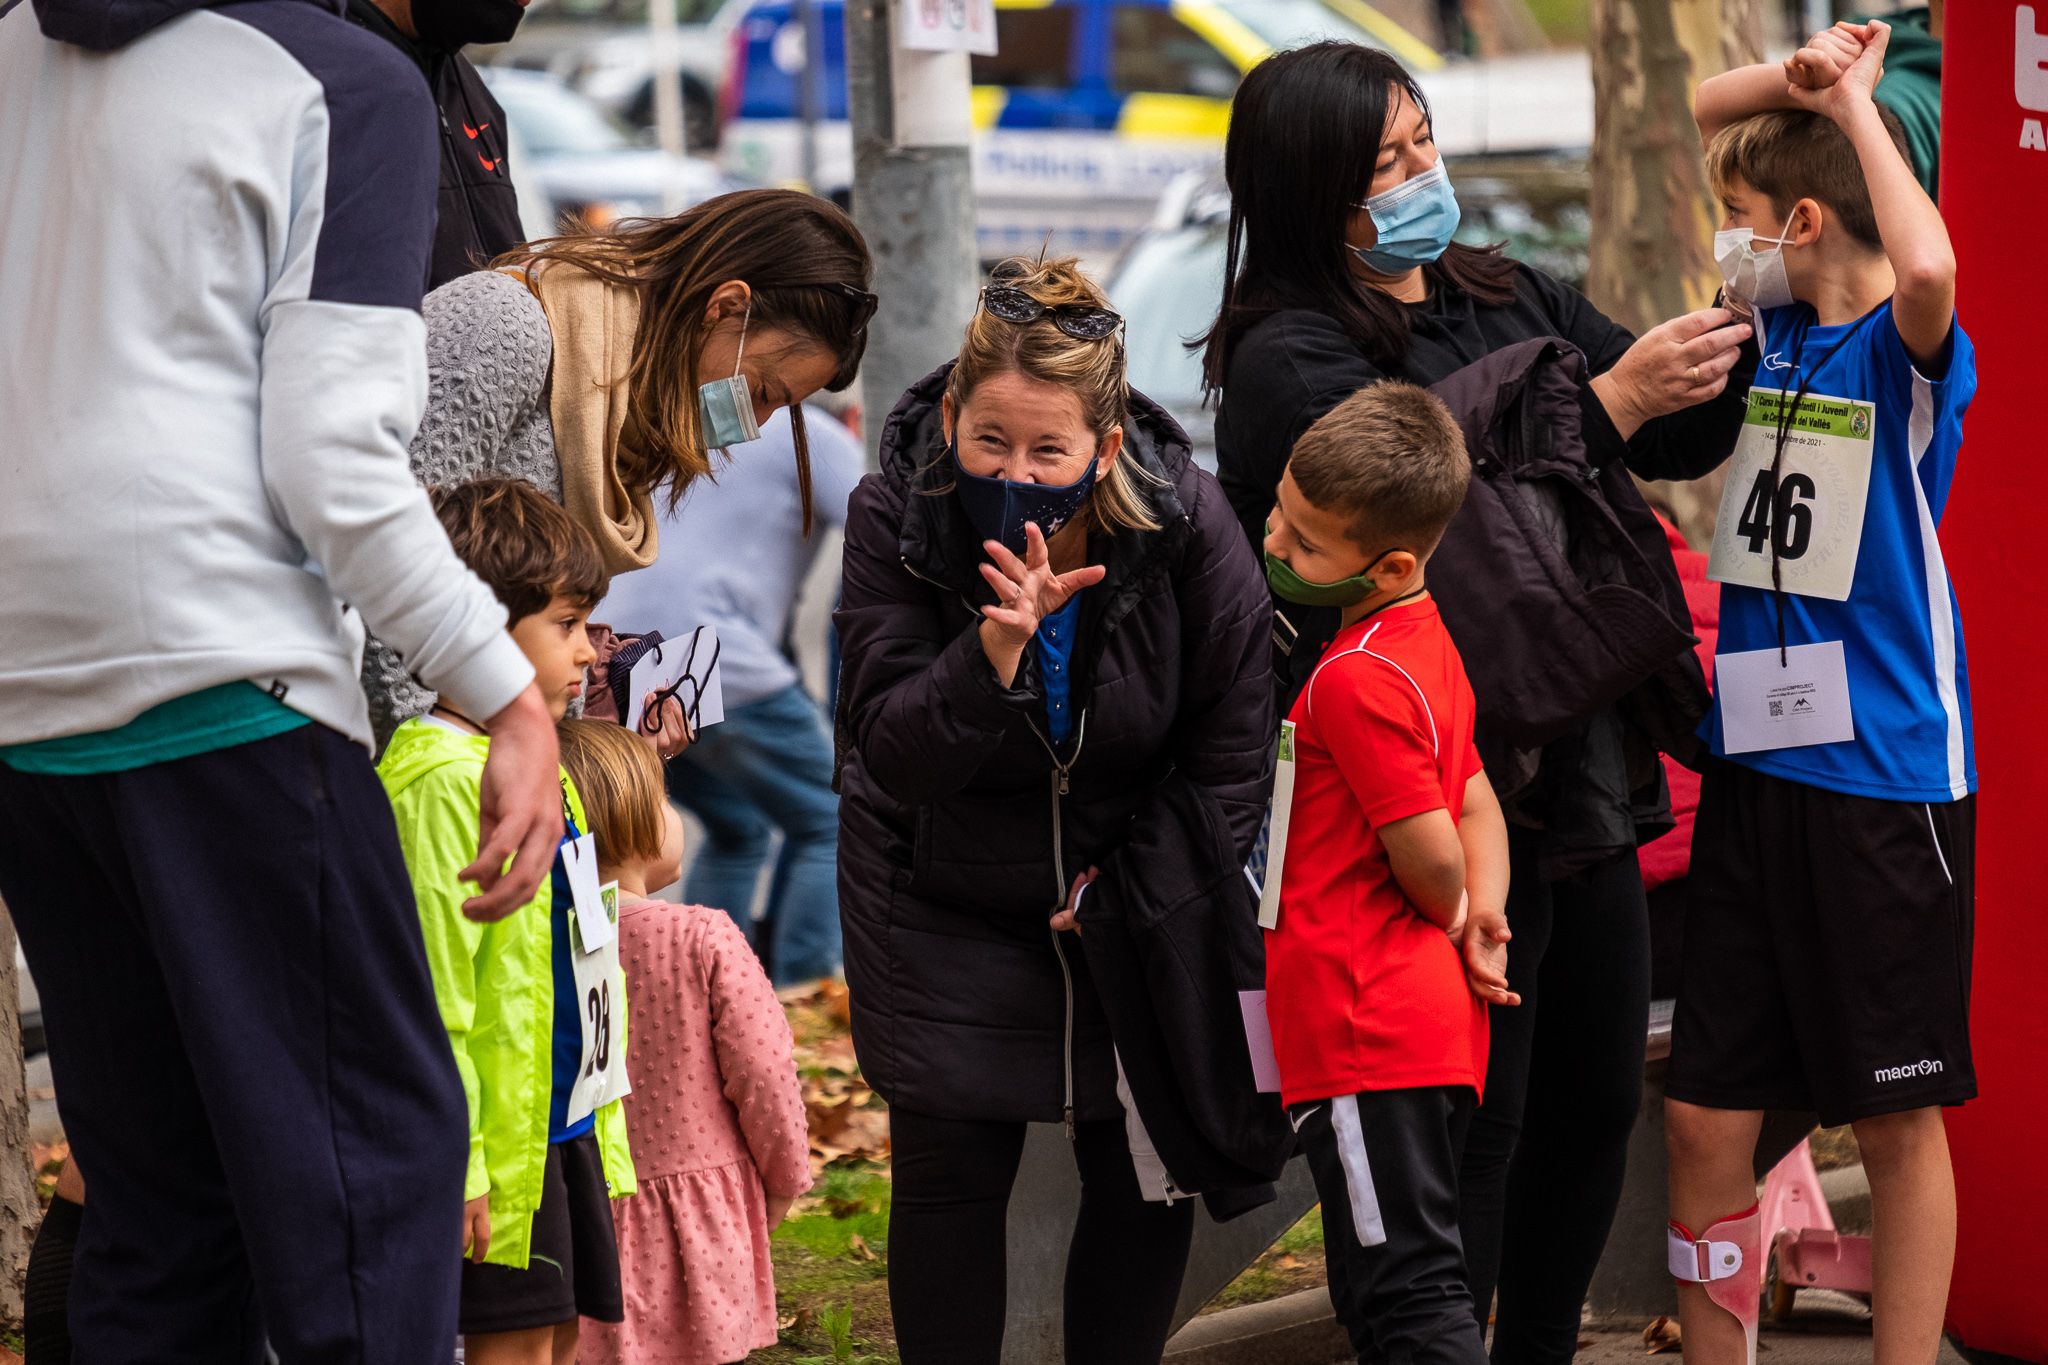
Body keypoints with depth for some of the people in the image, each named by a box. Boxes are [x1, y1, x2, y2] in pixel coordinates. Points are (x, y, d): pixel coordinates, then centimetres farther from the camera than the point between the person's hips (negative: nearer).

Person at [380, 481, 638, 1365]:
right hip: (501, 1132, -10)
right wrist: (459, 1163, -22)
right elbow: (432, 989, -20)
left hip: (566, 1121, 10)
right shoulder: (443, 782, -18)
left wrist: (604, 1124, 23)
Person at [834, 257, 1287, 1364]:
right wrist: (998, 649, -40)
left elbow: (1231, 753, -8)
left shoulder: (1184, 522, -19)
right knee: (950, 1168, -6)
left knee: (1146, 1179, 1)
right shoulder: (896, 521, -19)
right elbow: (896, 756, -23)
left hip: (1138, 893, 1)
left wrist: (1120, 902, -12)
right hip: (947, 900, -1)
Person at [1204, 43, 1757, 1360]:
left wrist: (1735, 339, -5)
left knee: (1596, 1102, 15)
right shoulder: (1290, 361, -10)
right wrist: (1613, 397, -24)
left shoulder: (1510, 298, 13)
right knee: (1468, 1132, -4)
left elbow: (1682, 442, 15)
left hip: (1581, 778, 8)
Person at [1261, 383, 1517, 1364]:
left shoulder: (1354, 681, -20)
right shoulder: (1424, 640, 11)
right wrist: (1483, 919, 3)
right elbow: (1477, 802, 17)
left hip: (1366, 1028, -10)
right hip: (1434, 1022, 10)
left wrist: (1454, 917, 2)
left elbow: (1432, 852, -19)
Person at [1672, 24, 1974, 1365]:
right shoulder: (1776, 332, 8)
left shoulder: (1906, 350, -10)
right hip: (1753, 765, 7)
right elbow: (1697, 113, 19)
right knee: (1705, 1115, 7)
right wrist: (1796, 79, 1)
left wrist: (1853, 100, -23)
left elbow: (1928, 264, -36)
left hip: (1884, 779, -7)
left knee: (1900, 1116, 4)